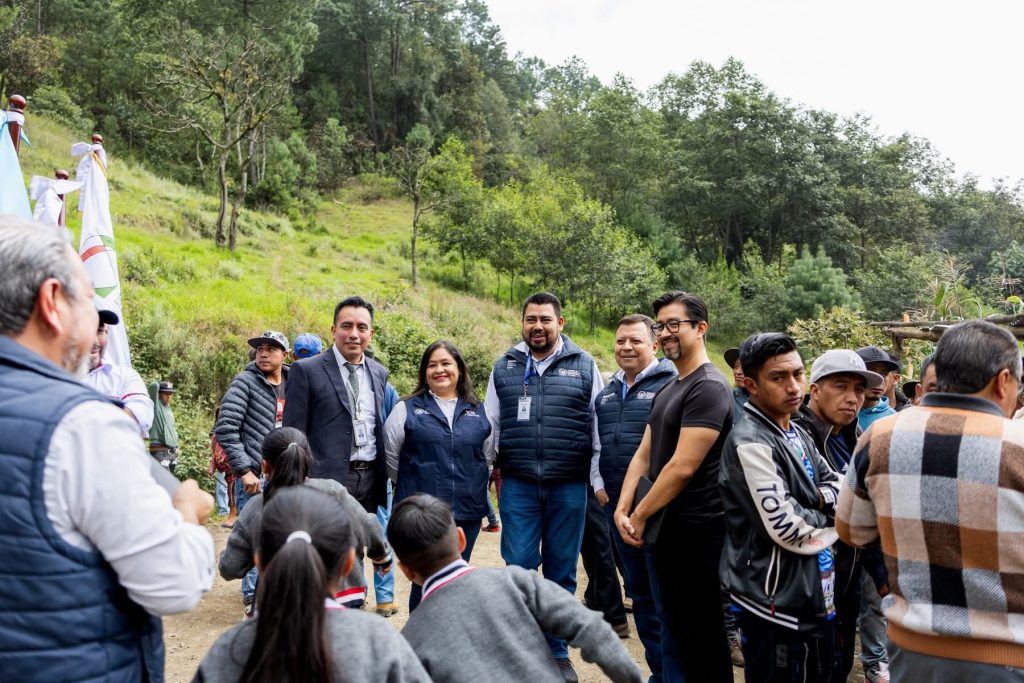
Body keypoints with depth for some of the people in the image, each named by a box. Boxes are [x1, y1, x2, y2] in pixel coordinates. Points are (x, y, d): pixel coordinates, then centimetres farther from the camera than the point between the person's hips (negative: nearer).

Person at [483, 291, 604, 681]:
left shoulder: (584, 366, 2)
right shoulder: (504, 367, 7)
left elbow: (599, 430, 4)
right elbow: (491, 427, 12)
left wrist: (601, 483, 2)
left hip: (569, 487, 0)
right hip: (518, 486, 1)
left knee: (561, 572, 10)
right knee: (518, 567, 1)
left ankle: (556, 652, 25)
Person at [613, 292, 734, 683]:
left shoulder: (708, 388, -16)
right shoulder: (668, 389, 13)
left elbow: (682, 467, -22)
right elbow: (644, 454, 11)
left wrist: (640, 515, -13)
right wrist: (622, 509, -1)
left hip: (695, 533, -9)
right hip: (663, 530, 9)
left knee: (701, 636, 4)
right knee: (670, 631, 19)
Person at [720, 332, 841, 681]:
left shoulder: (797, 434, 9)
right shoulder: (750, 443, -22)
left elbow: (838, 487, 11)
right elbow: (787, 529, -25)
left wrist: (817, 500, -10)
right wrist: (829, 518, -7)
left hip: (813, 592, 9)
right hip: (776, 600, -9)